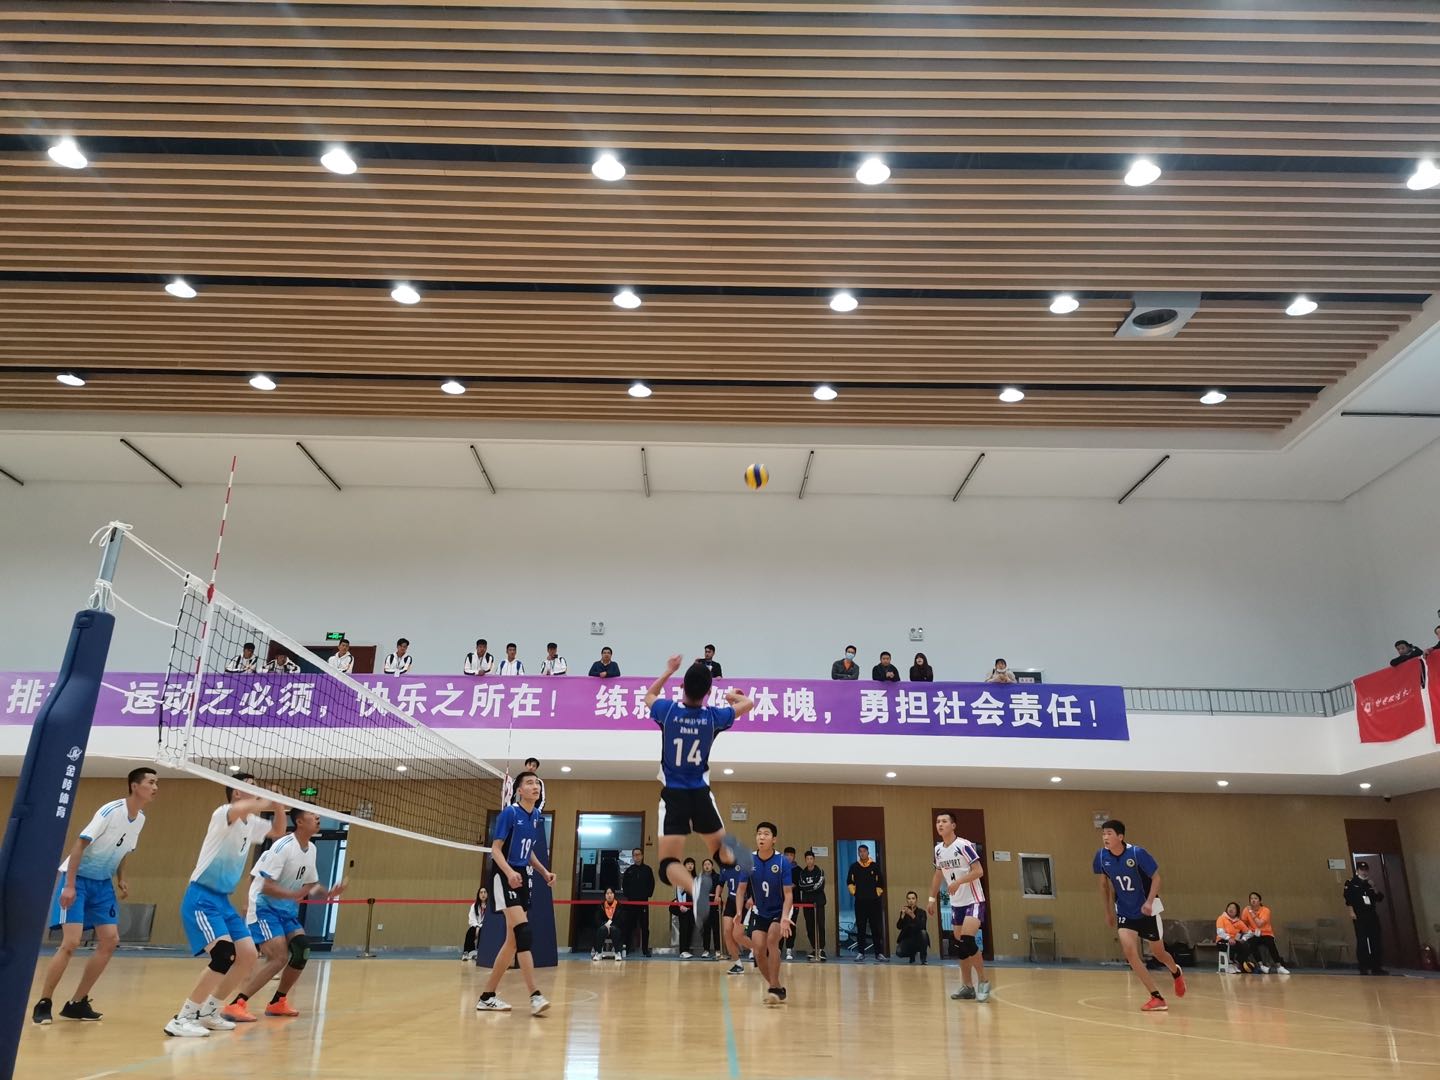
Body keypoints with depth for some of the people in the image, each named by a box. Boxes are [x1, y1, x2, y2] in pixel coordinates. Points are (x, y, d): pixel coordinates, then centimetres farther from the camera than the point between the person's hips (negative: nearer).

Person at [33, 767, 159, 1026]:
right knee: (71, 942, -15)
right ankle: (43, 1004, 2)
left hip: (102, 883, 8)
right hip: (78, 878, -7)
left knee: (110, 941, -1)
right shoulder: (112, 810, -21)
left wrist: (121, 879, 2)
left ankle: (77, 1003, 10)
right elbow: (80, 844, -23)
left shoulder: (141, 819, 3)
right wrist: (69, 885, -26)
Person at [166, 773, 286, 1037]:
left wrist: (278, 804, 5)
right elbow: (244, 808, -40)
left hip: (223, 900, 9)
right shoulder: (223, 813, -16)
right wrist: (267, 803, -23)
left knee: (248, 956, 6)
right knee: (225, 955, -24)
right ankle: (182, 1018, -13)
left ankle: (209, 1011, 21)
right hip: (201, 898, -9)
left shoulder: (251, 823, 9)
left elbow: (279, 832, 22)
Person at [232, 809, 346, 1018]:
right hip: (265, 906, -8)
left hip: (287, 908, 8)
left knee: (302, 951, -2)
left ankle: (278, 1002, 15)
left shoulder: (311, 849, 4)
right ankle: (236, 1004, -12)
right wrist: (294, 895, -39)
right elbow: (267, 886, -26)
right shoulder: (283, 846, -22)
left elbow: (311, 883, 15)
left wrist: (328, 893, -4)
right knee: (279, 958, -19)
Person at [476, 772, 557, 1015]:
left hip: (522, 878, 8)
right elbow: (495, 849, -12)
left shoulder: (538, 816, 11)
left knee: (513, 940, 8)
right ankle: (535, 996, -24)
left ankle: (487, 996, 18)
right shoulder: (510, 813, -10)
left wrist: (544, 872, 8)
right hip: (505, 876, -8)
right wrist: (509, 872, -28)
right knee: (523, 931, -21)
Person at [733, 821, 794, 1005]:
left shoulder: (782, 862, -20)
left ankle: (774, 988, -18)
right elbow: (742, 889, -3)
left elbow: (788, 894, -19)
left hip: (779, 911, -4)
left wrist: (785, 917, -33)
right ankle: (777, 988, 15)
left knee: (772, 940, -27)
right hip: (760, 912, 4)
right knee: (759, 950, -7)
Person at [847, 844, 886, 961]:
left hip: (873, 901, -1)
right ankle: (860, 953, 8)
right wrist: (853, 892, 5)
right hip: (860, 901, 1)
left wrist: (878, 893, 4)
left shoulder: (875, 866, 3)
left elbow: (881, 882, 10)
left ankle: (879, 953, 6)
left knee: (876, 928, 0)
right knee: (860, 928, 3)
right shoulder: (854, 866, 4)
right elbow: (849, 882, 14)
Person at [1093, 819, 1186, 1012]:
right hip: (1125, 912, 3)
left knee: (1158, 952, 12)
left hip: (1147, 910, -3)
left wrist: (1149, 902, -26)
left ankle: (1176, 973, 48)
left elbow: (1156, 877, -13)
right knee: (1129, 951, -16)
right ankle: (1157, 997, -6)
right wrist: (1108, 911, 10)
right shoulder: (1101, 856, -12)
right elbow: (1104, 884, 5)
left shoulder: (1137, 853, -23)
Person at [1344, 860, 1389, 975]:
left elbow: (1380, 899, 14)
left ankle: (1376, 967, 12)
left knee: (1376, 941, 5)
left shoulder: (1370, 884, 17)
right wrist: (1352, 912, -16)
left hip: (1372, 915, 6)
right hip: (1359, 916, -6)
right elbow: (1348, 899, -8)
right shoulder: (1351, 883, 0)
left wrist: (1375, 889, -2)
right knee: (1362, 941, -8)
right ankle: (1363, 967, -5)